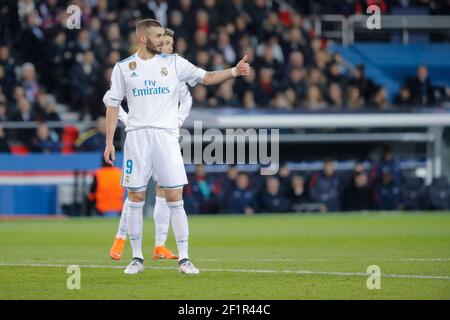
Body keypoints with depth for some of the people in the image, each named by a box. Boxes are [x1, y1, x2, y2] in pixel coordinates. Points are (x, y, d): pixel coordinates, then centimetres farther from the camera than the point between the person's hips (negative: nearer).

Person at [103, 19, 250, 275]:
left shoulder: (174, 63, 7)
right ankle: (137, 258, 12)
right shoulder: (123, 68, 6)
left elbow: (206, 77, 3)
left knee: (175, 198, -5)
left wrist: (234, 71, -13)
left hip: (166, 136, 0)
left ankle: (184, 258, -1)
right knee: (136, 198, 2)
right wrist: (109, 142, 3)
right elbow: (114, 105, 9)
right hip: (137, 137, 0)